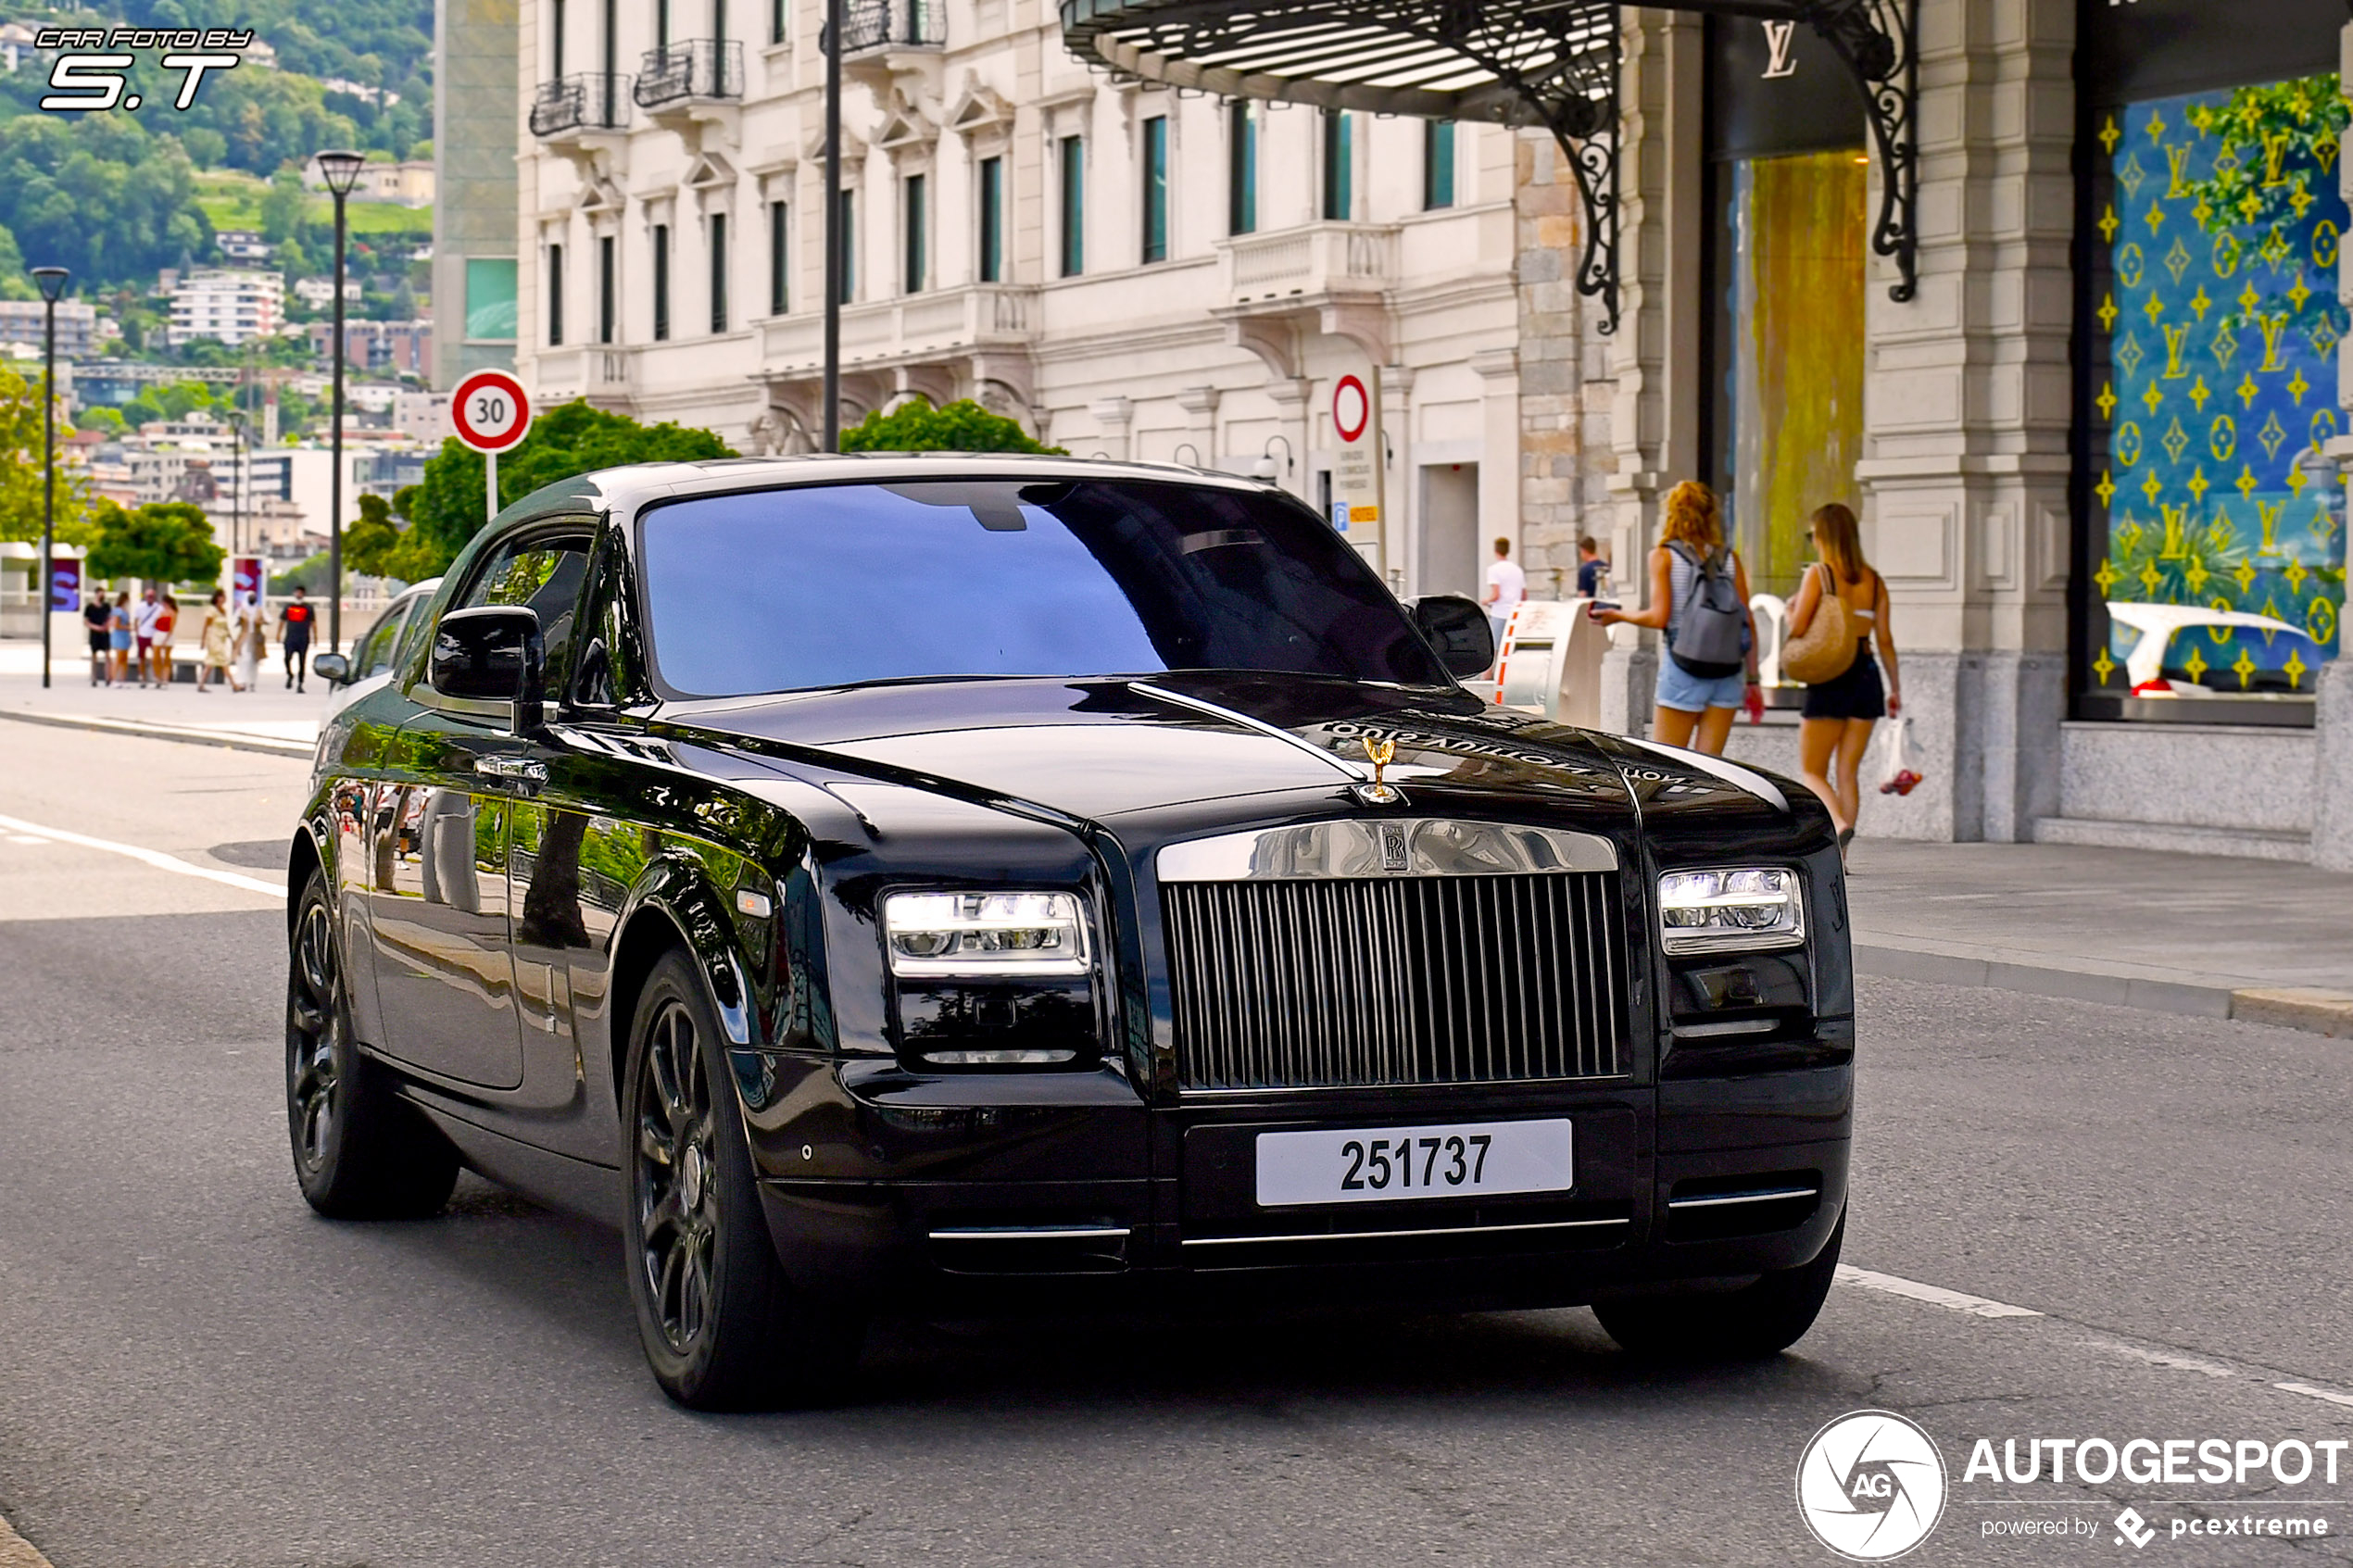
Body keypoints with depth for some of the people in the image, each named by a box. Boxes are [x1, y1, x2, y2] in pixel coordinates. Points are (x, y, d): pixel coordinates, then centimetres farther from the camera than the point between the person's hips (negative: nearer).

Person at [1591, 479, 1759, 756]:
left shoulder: (1664, 556, -2)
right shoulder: (1729, 558, 7)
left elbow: (1659, 617, -10)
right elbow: (1748, 622, 5)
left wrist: (1617, 616, 7)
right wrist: (1752, 679, 10)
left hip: (1684, 667, -4)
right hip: (1728, 671, 4)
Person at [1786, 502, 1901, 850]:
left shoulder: (1818, 574, -7)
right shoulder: (1874, 580, 7)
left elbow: (1797, 628, -12)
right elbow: (1885, 639, 7)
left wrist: (1790, 610, 10)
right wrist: (1895, 687, 14)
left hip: (1829, 679, -5)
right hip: (1866, 677, 5)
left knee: (1812, 771, 5)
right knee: (1846, 771, 9)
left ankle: (1839, 824, -22)